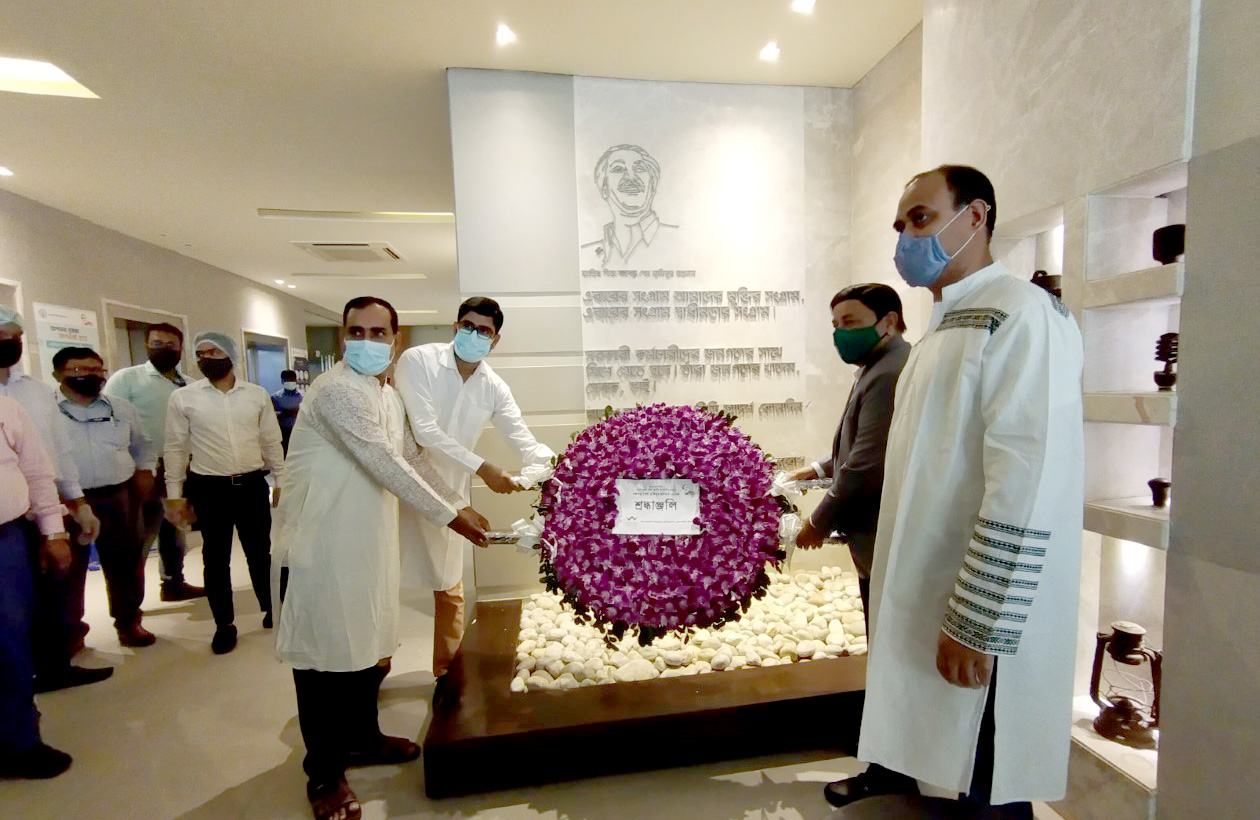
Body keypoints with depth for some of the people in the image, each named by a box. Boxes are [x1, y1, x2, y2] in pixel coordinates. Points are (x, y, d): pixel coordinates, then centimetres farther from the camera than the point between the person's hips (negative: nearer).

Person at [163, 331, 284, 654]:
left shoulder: (257, 395, 2)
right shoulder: (183, 397, -1)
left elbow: (271, 443, 7)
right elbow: (176, 448, 2)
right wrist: (175, 496, 1)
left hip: (252, 485, 1)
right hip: (208, 489, 0)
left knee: (260, 552, 11)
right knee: (216, 558, 11)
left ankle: (271, 609, 31)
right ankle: (224, 624, 26)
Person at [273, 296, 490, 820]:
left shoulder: (389, 396, 10)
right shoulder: (338, 389, -19)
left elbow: (408, 460, 19)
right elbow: (384, 464, -23)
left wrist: (460, 505, 18)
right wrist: (448, 516, -18)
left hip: (366, 544, 8)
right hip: (320, 546, -8)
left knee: (367, 650, 20)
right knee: (324, 659, 6)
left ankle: (362, 738, 41)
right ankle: (324, 774, 25)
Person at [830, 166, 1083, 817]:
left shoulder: (1020, 315, -14)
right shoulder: (944, 327, 14)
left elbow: (1026, 489, -22)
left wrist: (975, 625, -21)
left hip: (978, 619, -8)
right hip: (918, 605, 8)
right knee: (937, 757, 22)